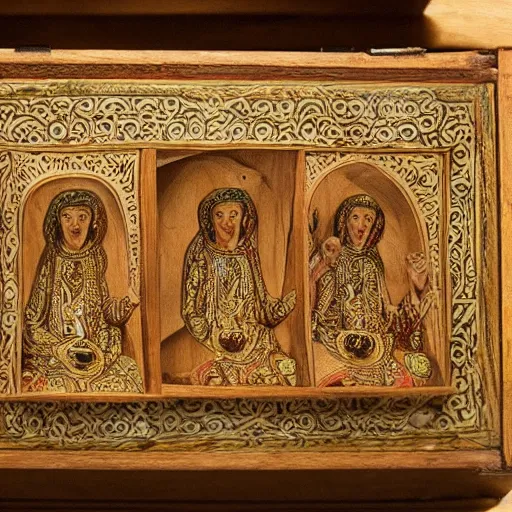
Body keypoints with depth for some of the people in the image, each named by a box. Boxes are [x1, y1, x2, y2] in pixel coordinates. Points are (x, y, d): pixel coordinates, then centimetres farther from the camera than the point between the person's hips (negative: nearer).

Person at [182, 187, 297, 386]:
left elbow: (265, 309, 11)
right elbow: (190, 311, -2)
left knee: (288, 369, -19)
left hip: (252, 338, 3)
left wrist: (295, 297, -2)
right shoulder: (201, 256, 0)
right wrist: (216, 339, -13)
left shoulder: (247, 256, 11)